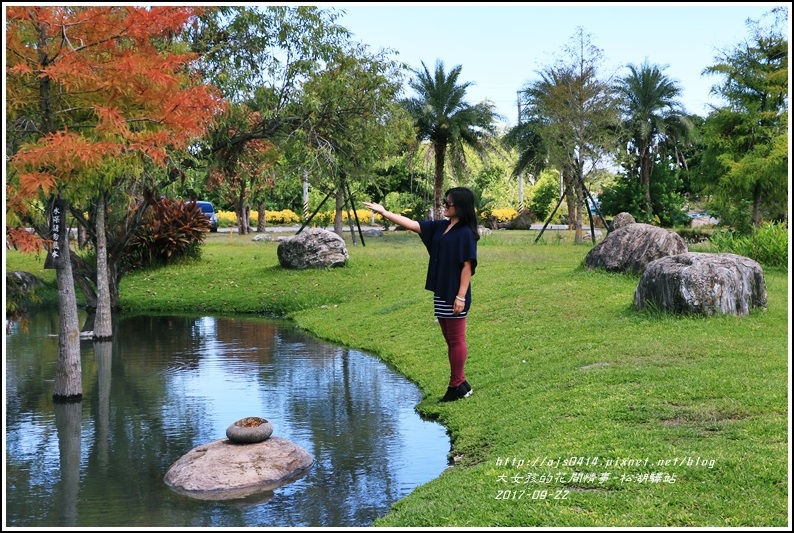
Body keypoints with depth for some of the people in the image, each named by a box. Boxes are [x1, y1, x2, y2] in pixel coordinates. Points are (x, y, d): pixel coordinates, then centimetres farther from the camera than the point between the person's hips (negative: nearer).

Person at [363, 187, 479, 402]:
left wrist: (461, 296, -19)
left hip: (454, 296, -9)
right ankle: (460, 383, 22)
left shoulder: (466, 233, -14)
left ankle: (456, 386, 9)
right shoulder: (440, 227, 9)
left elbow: (468, 266, -16)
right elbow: (412, 224, 9)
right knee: (450, 340, 13)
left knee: (456, 340, 1)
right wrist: (384, 212, 5)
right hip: (440, 293, 9)